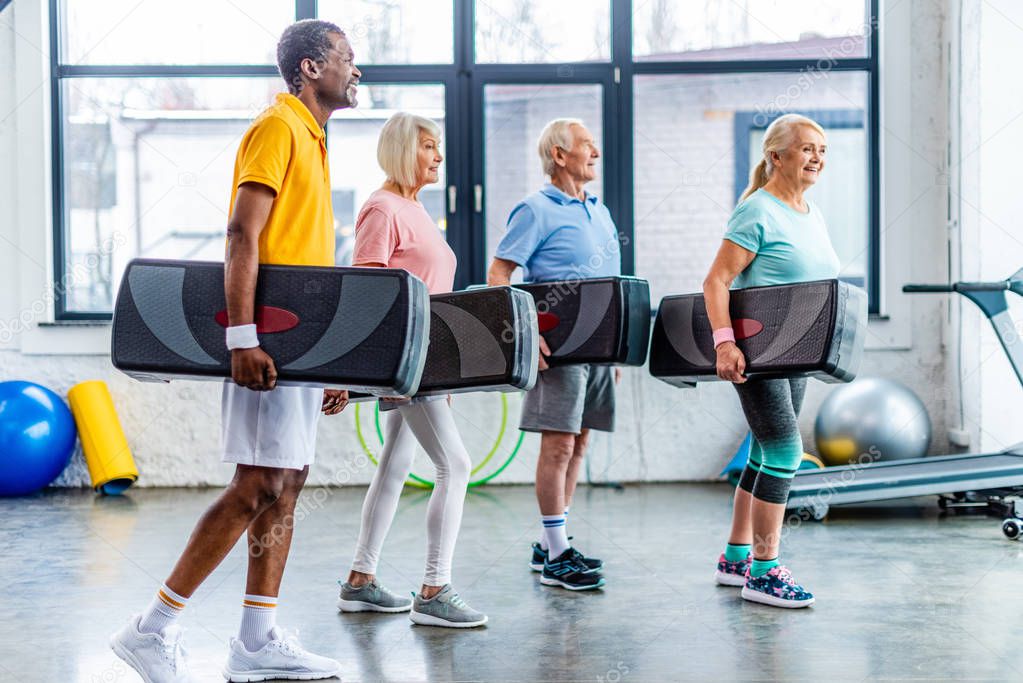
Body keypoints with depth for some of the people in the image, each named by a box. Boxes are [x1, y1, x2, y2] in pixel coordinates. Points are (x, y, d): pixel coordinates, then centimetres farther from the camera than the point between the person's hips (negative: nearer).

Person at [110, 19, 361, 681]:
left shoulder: (311, 139, 20)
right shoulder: (277, 129, -8)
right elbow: (242, 237, -18)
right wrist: (242, 336, -27)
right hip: (270, 341, -9)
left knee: (286, 486, 8)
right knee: (259, 487, -10)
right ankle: (154, 628, -4)